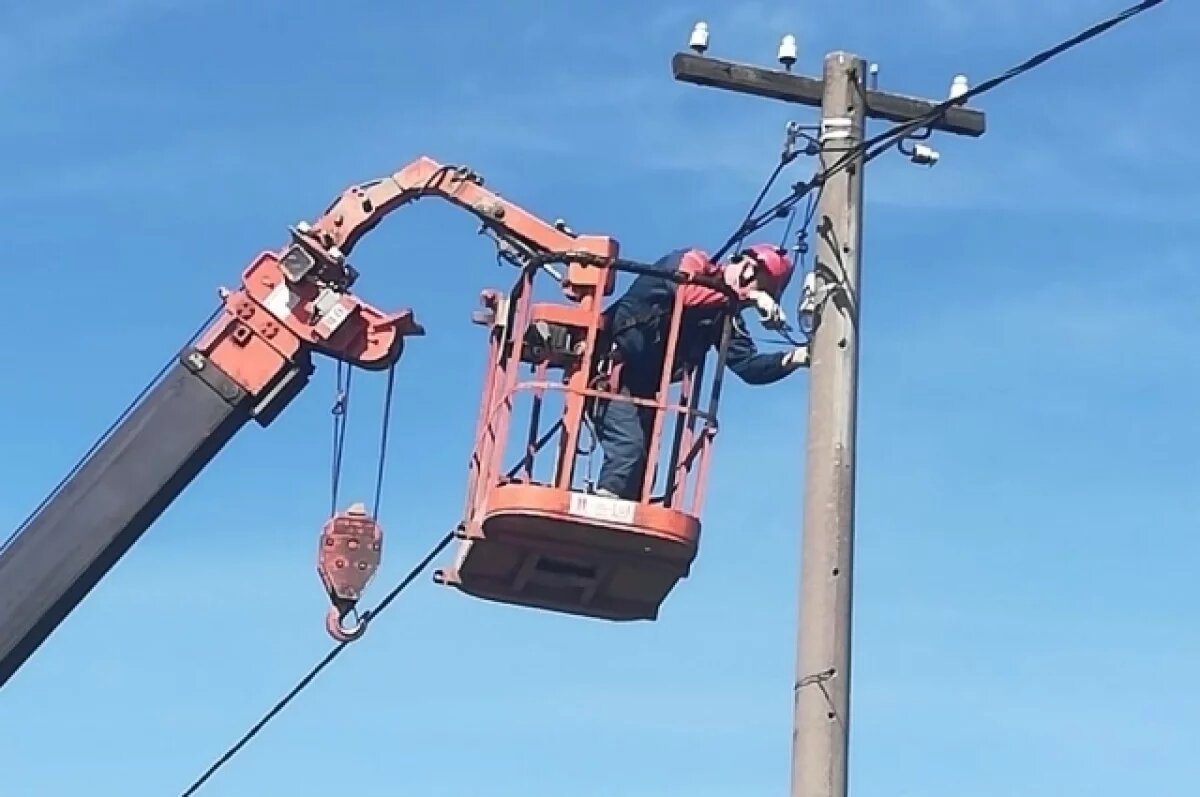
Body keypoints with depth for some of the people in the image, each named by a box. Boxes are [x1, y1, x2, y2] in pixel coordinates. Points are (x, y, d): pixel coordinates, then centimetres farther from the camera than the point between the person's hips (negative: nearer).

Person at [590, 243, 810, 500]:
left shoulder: (727, 319, 10)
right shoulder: (692, 261, -7)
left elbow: (749, 366, -2)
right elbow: (686, 293, -31)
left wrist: (795, 358, -19)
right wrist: (750, 296, -30)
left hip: (643, 384, 9)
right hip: (612, 367, -9)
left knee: (642, 466, 7)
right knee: (629, 448, -22)